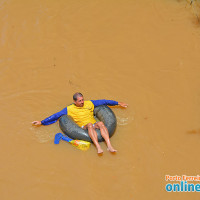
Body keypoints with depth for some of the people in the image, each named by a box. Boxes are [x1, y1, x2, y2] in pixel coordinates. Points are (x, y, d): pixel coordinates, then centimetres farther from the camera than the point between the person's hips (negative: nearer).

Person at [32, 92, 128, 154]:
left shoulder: (89, 103, 14)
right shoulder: (70, 109, 5)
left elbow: (104, 102, 20)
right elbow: (56, 115, 5)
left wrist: (118, 103, 22)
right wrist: (41, 122, 1)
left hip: (94, 125, 3)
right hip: (84, 127, -3)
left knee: (101, 123, -32)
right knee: (90, 124, -37)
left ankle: (109, 145, -46)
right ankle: (98, 147, -52)